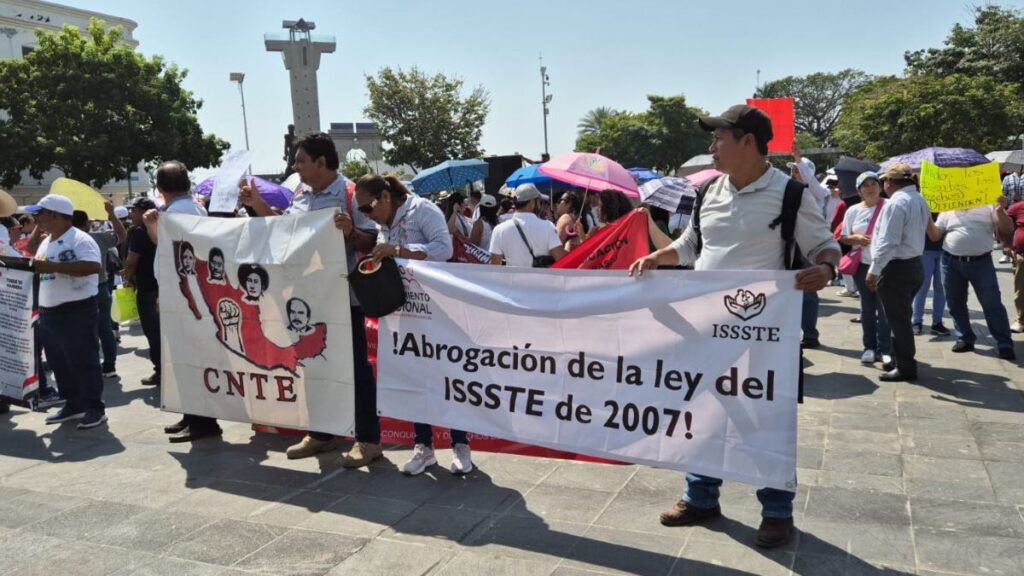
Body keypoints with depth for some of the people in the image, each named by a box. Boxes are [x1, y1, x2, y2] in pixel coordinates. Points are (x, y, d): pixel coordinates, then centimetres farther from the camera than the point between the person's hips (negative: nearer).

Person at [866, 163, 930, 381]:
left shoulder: (896, 202, -18)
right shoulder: (920, 201, 12)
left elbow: (888, 242, -22)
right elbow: (914, 232, 14)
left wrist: (874, 270, -17)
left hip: (896, 268, -10)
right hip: (914, 264, 10)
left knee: (897, 319, -1)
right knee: (903, 317, 19)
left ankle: (905, 368, 5)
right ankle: (902, 360, 28)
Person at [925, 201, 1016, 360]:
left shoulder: (988, 208, 3)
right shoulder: (947, 211, 9)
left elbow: (1008, 229, -1)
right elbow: (935, 236, 6)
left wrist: (1000, 210, -17)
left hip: (981, 262, -2)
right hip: (952, 263, 3)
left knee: (993, 305, -3)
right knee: (956, 304, 9)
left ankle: (1005, 345, 3)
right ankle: (965, 339, 23)